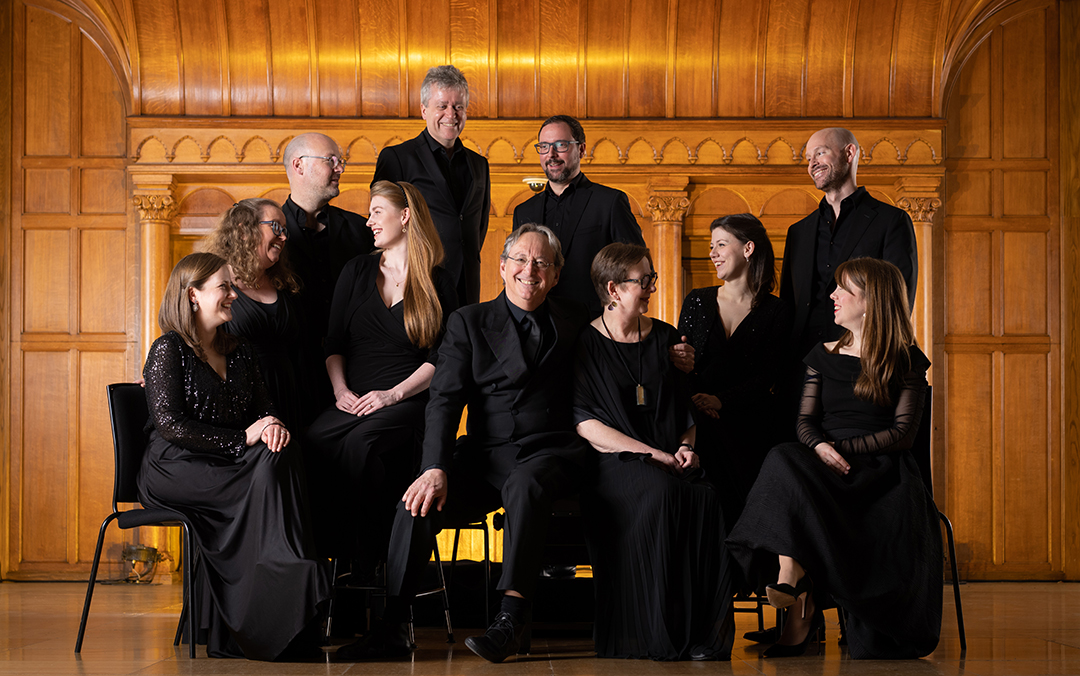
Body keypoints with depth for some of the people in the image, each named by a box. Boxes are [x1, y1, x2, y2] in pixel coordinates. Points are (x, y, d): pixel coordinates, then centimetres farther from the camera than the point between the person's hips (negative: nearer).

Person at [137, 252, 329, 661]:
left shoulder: (240, 353, 20)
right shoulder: (168, 350, -2)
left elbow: (263, 409, 17)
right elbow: (171, 425, -12)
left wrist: (273, 427, -10)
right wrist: (243, 439, -17)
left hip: (224, 467, 6)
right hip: (174, 470, -6)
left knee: (281, 456, -26)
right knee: (267, 479, -29)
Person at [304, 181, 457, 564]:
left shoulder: (437, 284, 8)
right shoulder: (357, 271, 18)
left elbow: (439, 358, 2)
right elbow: (334, 343, 14)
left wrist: (394, 394, -11)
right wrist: (340, 389, -4)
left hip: (408, 400, -3)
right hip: (353, 401, 3)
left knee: (359, 442, -35)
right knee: (313, 442, -31)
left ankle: (371, 557, -23)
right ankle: (330, 552, -22)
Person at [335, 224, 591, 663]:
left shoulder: (573, 323, 15)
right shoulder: (468, 322, 11)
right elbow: (444, 400, -2)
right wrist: (436, 469, -15)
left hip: (550, 454, -1)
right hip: (482, 457, 2)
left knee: (525, 484, -37)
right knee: (419, 502, -24)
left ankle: (511, 618, -39)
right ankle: (393, 629, -19)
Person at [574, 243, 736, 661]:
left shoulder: (667, 339, 18)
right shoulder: (586, 344, 4)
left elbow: (689, 411, 22)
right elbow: (585, 424, -5)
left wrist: (686, 447, -1)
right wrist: (653, 454, -13)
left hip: (670, 462, 4)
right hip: (613, 464, -4)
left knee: (706, 497, -30)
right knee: (660, 492, -36)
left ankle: (704, 635, -25)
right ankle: (656, 636, -29)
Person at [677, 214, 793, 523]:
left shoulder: (777, 311, 6)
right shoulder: (697, 301, 13)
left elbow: (768, 376, -2)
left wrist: (720, 401, -17)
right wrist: (694, 400, -14)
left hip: (751, 419, -2)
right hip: (700, 422, 2)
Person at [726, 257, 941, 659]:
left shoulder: (907, 361, 8)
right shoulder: (824, 355, 20)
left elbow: (903, 433, -2)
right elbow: (806, 421, 12)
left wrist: (844, 448, -14)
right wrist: (819, 446, -13)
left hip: (881, 468, -2)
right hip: (826, 465, 2)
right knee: (784, 460, -33)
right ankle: (800, 602, -41)